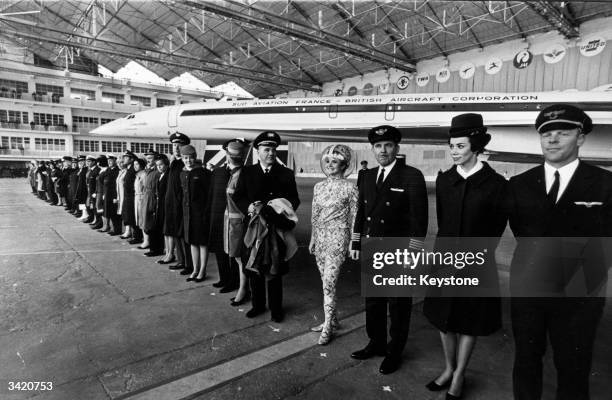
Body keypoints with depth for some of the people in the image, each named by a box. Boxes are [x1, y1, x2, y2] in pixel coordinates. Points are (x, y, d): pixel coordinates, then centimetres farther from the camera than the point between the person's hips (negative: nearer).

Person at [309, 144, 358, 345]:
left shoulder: (349, 188, -8)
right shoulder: (319, 186, 8)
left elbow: (354, 217, -5)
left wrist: (352, 244, -6)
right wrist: (312, 239, 14)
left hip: (337, 239, -6)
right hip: (320, 238, 6)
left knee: (329, 284, -7)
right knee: (326, 283, 14)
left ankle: (328, 328, 7)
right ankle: (332, 319, 29)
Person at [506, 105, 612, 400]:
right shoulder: (519, 184, 2)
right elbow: (519, 231, 6)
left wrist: (588, 281, -6)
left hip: (577, 295, -2)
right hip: (526, 289, 2)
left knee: (573, 370, 13)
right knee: (525, 361, 18)